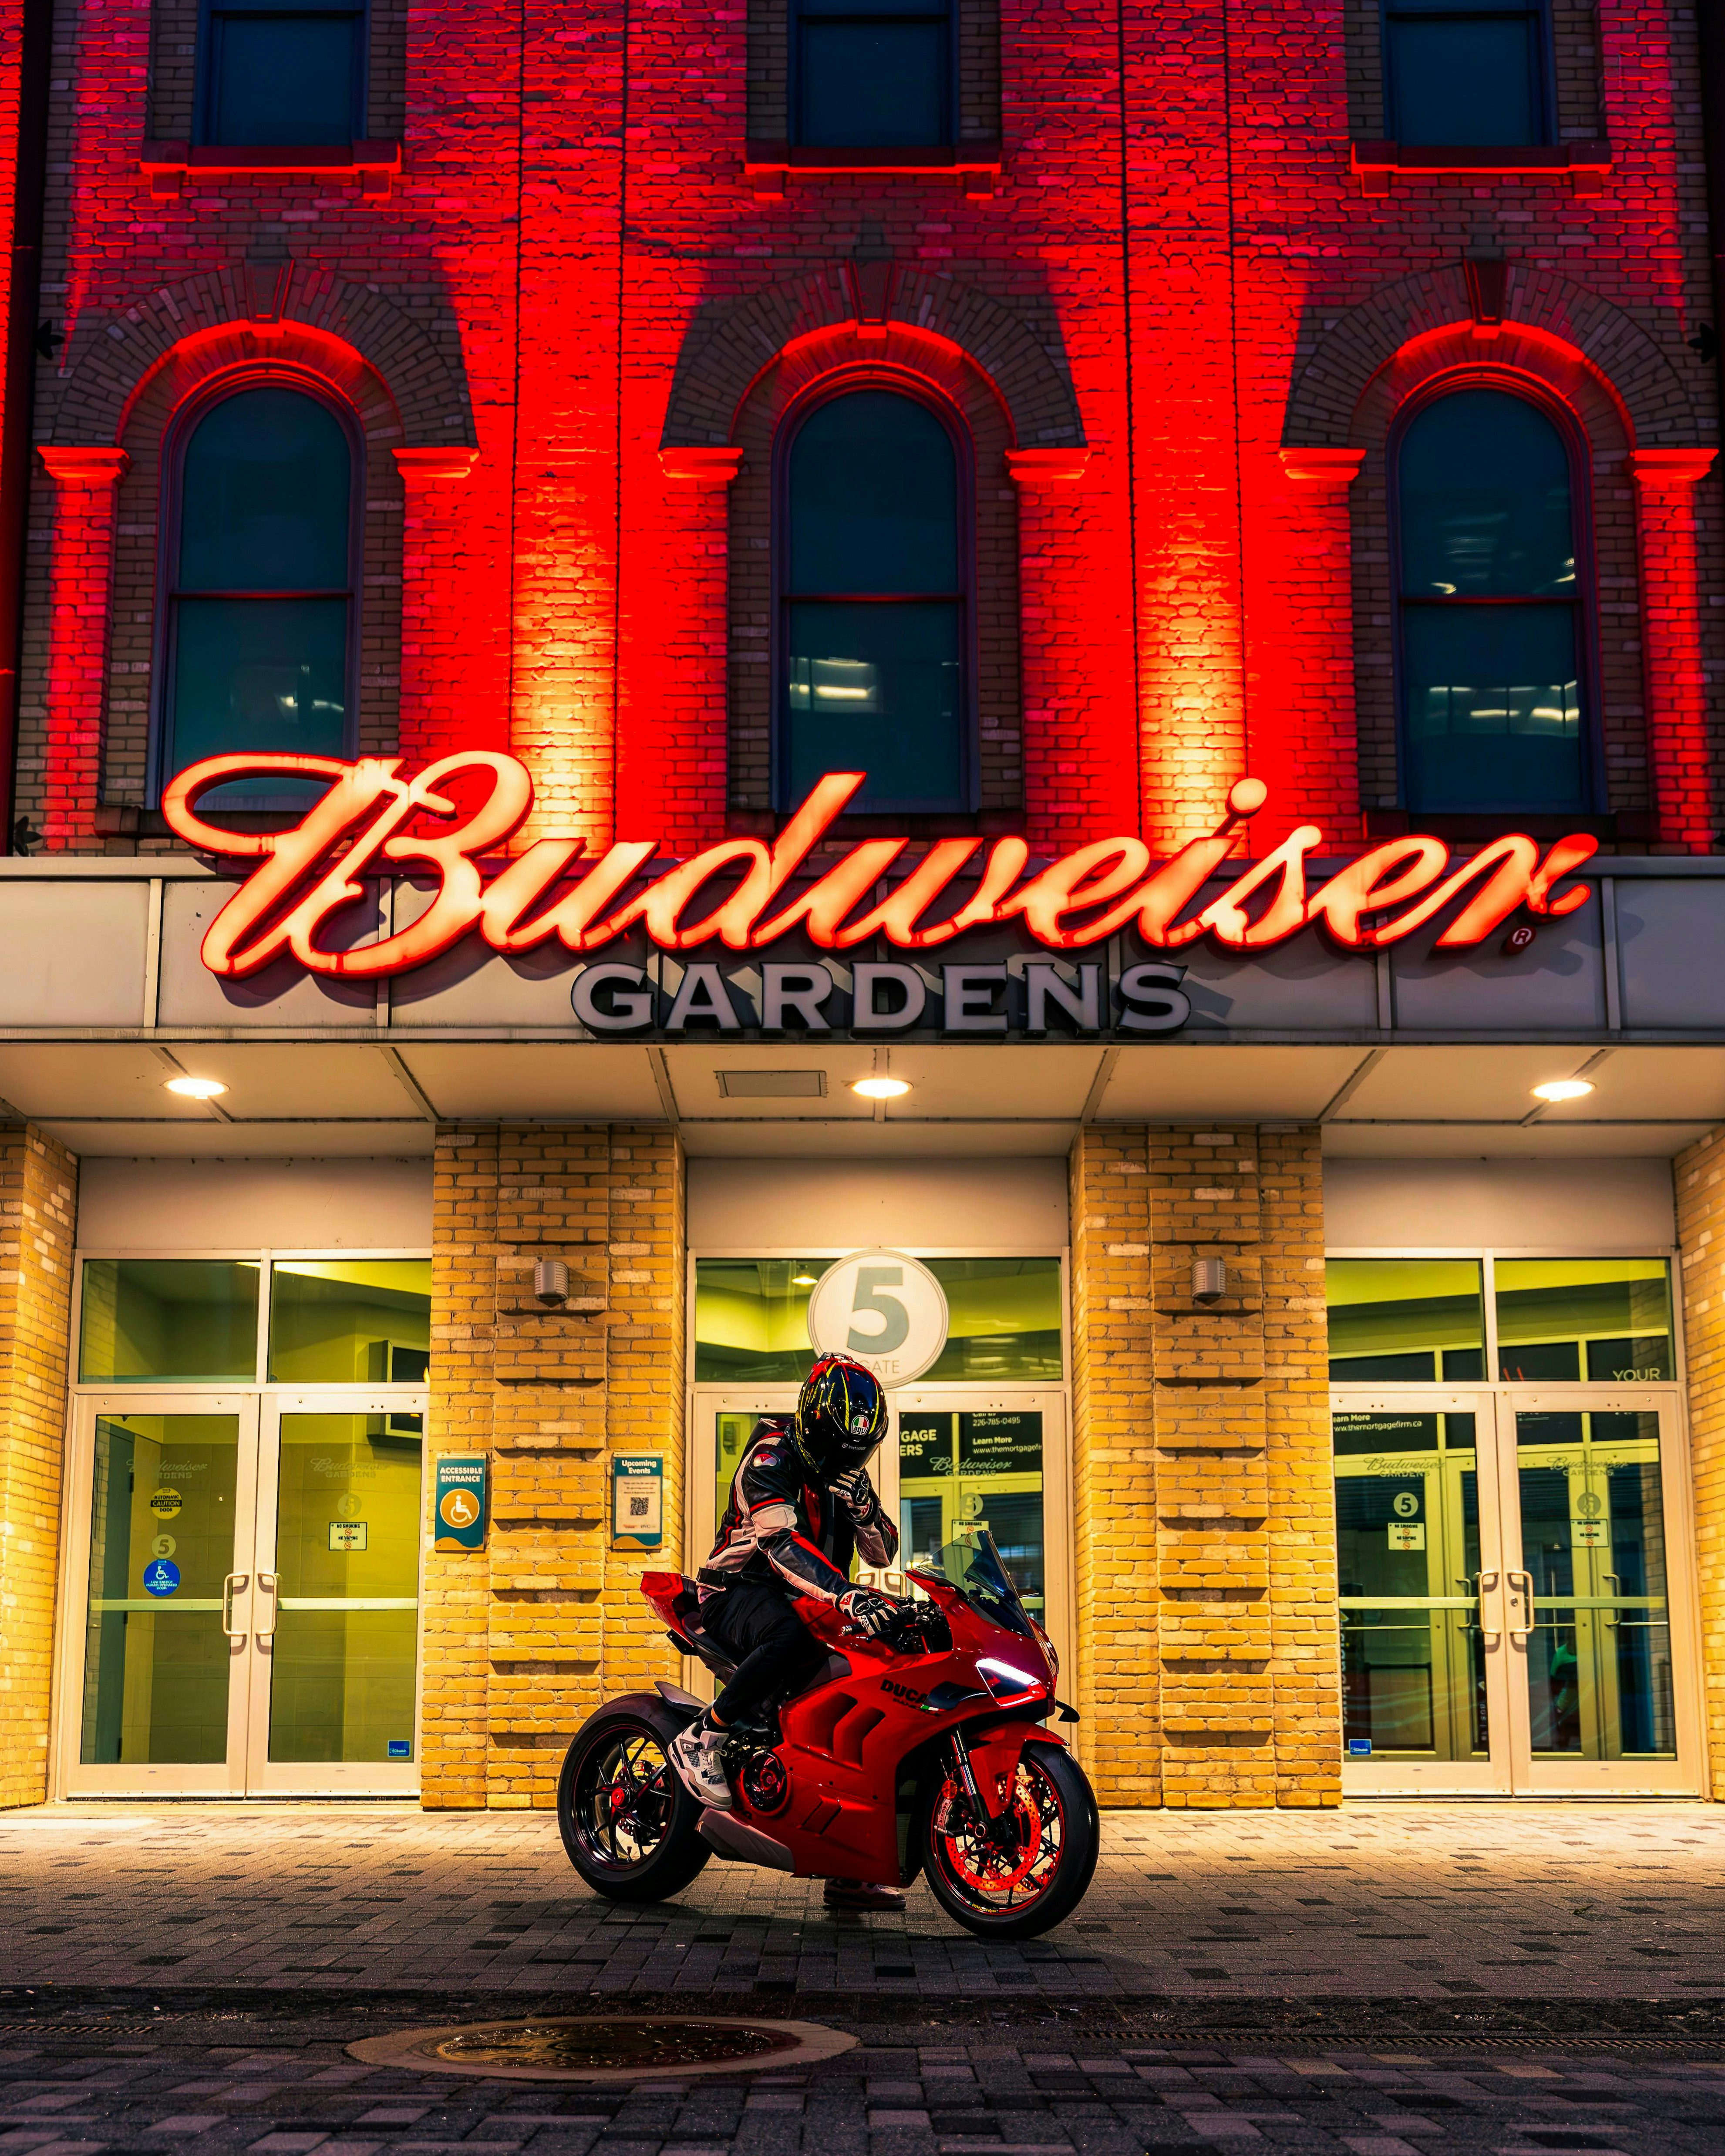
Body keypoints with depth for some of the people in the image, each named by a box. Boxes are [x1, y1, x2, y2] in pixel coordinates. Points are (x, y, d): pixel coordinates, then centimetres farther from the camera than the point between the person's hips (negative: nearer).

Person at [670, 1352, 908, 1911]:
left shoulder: (848, 1470, 12)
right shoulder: (771, 1456, -14)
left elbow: (883, 1552, 8)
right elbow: (780, 1540, -30)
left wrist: (862, 1504, -14)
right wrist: (845, 1595, -44)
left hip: (808, 1601, 8)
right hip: (739, 1592, -8)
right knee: (796, 1636, -41)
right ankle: (702, 1739, -24)